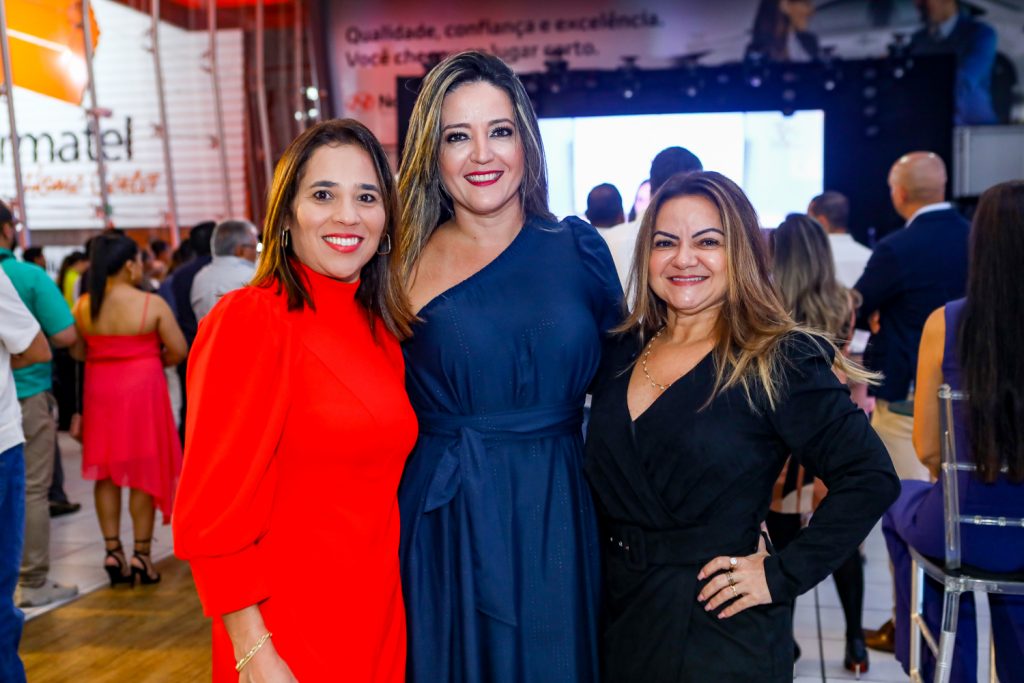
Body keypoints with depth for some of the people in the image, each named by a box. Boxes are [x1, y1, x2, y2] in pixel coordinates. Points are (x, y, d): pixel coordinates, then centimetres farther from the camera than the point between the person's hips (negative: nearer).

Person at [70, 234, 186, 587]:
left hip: (99, 390, 3)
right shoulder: (152, 304, -11)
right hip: (142, 389, -3)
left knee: (105, 472, 13)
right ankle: (141, 554, 11)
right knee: (144, 472, 6)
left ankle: (113, 550, 15)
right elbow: (178, 351, -9)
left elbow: (77, 352, 2)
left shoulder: (83, 305, -2)